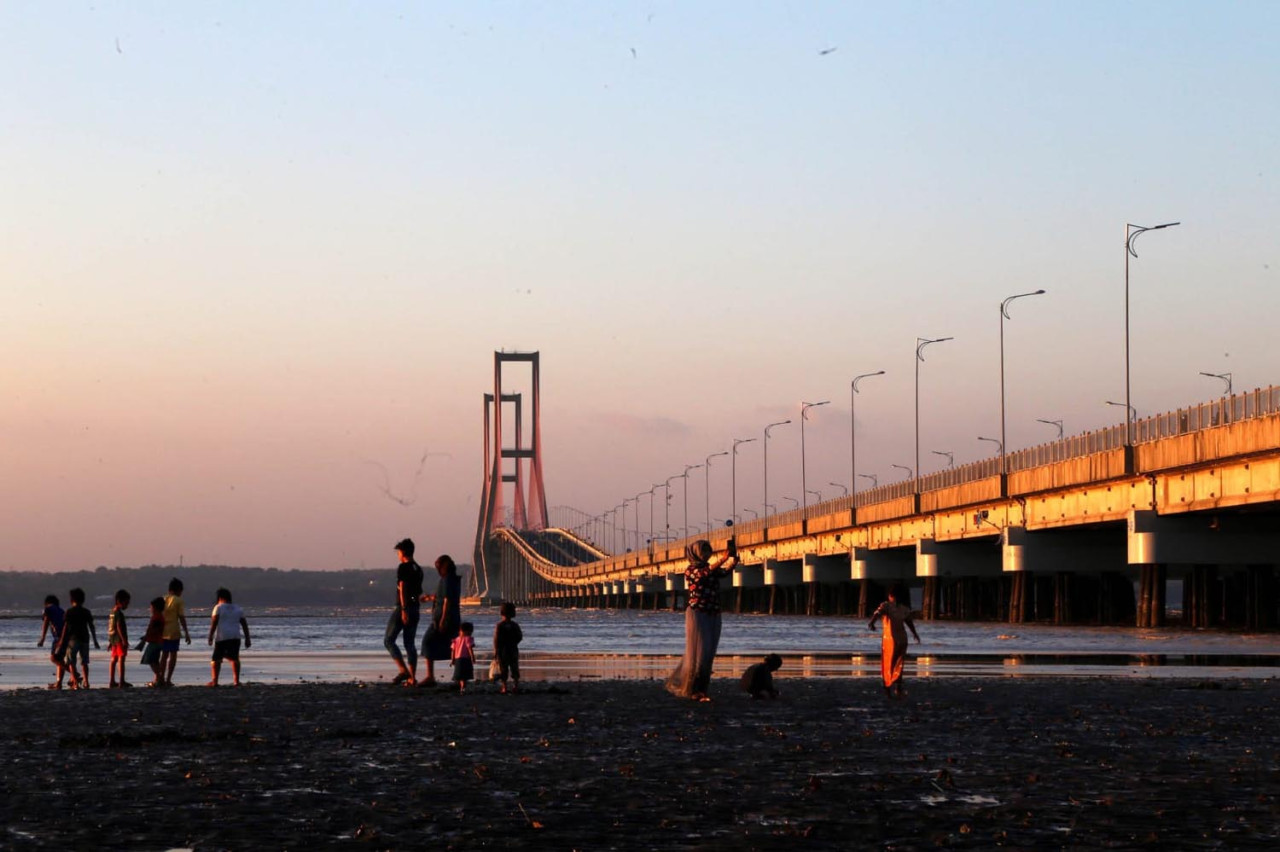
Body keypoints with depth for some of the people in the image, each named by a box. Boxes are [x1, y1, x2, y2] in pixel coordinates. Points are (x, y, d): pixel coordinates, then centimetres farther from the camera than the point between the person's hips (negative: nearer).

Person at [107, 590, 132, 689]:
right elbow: (119, 627, -21)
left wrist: (110, 641, 22)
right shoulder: (119, 613, -15)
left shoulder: (112, 612, 14)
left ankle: (112, 682, 13)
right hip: (120, 639, -10)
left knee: (114, 660, 11)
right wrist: (124, 640, -22)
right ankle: (122, 682, -11)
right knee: (121, 659, -9)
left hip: (113, 639, 10)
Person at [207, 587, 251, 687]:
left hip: (222, 637, -4)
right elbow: (244, 624, 13)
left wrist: (210, 636, -10)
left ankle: (215, 681, -4)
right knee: (234, 658, 9)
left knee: (216, 659, 2)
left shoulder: (218, 608, 0)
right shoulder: (238, 609, 14)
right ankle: (236, 680, 3)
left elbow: (214, 623, -9)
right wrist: (247, 639, 15)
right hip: (235, 637, 4)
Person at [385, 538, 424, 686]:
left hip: (403, 608, -8)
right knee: (410, 644, 9)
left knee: (389, 640, -1)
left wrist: (404, 609, -22)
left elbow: (402, 588, -18)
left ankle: (403, 670, -15)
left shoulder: (403, 567, -10)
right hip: (415, 609, 8)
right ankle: (412, 677, 3)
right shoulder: (418, 569, 14)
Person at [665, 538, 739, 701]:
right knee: (698, 653, -7)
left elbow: (726, 572, 0)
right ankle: (692, 689, 0)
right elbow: (703, 574, -24)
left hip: (713, 616, 7)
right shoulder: (690, 570, -4)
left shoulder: (712, 569, 16)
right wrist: (722, 559, -32)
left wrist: (733, 559, -19)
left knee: (708, 654, 6)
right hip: (697, 614, -7)